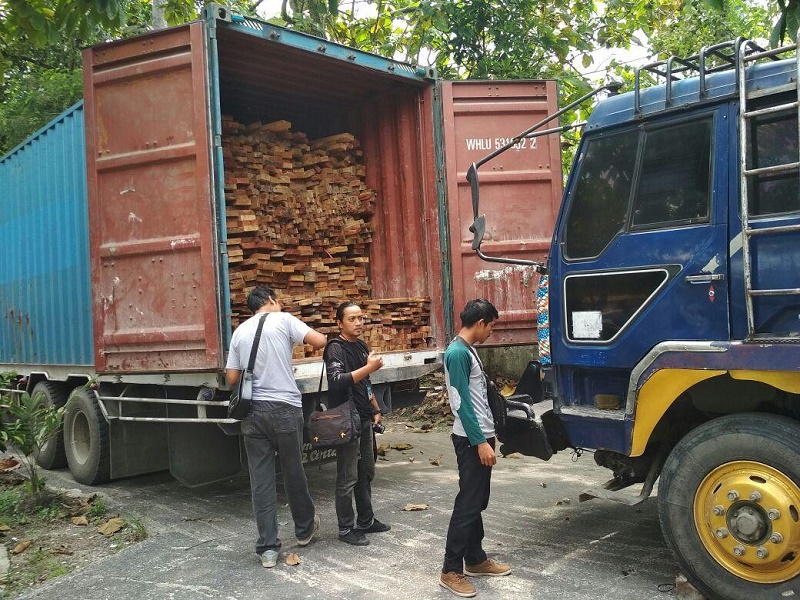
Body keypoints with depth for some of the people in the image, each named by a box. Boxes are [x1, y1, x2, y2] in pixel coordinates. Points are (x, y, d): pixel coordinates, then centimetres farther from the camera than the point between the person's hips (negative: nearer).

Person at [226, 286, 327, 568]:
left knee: (261, 479, 6)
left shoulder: (240, 331, 9)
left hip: (253, 410, 3)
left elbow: (231, 378, 8)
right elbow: (320, 341, -10)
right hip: (285, 408, -3)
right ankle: (305, 528, 33)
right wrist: (316, 343, 12)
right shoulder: (283, 319, -2)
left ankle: (267, 548, 8)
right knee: (293, 472, 13)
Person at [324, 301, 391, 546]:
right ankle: (346, 529, 9)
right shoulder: (335, 348, -12)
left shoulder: (361, 346, 13)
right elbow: (337, 381, -28)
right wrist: (369, 367, -28)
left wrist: (375, 410, 18)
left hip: (365, 419, 9)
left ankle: (366, 521, 29)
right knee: (348, 478, -1)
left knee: (366, 473, 17)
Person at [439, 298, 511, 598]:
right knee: (467, 504, -5)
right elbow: (462, 403, -22)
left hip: (481, 435, 10)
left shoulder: (468, 350, 12)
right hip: (472, 439, -10)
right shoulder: (458, 353, -18)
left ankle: (475, 559, 26)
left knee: (478, 502, 16)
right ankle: (451, 570, 4)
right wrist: (481, 442, -22)